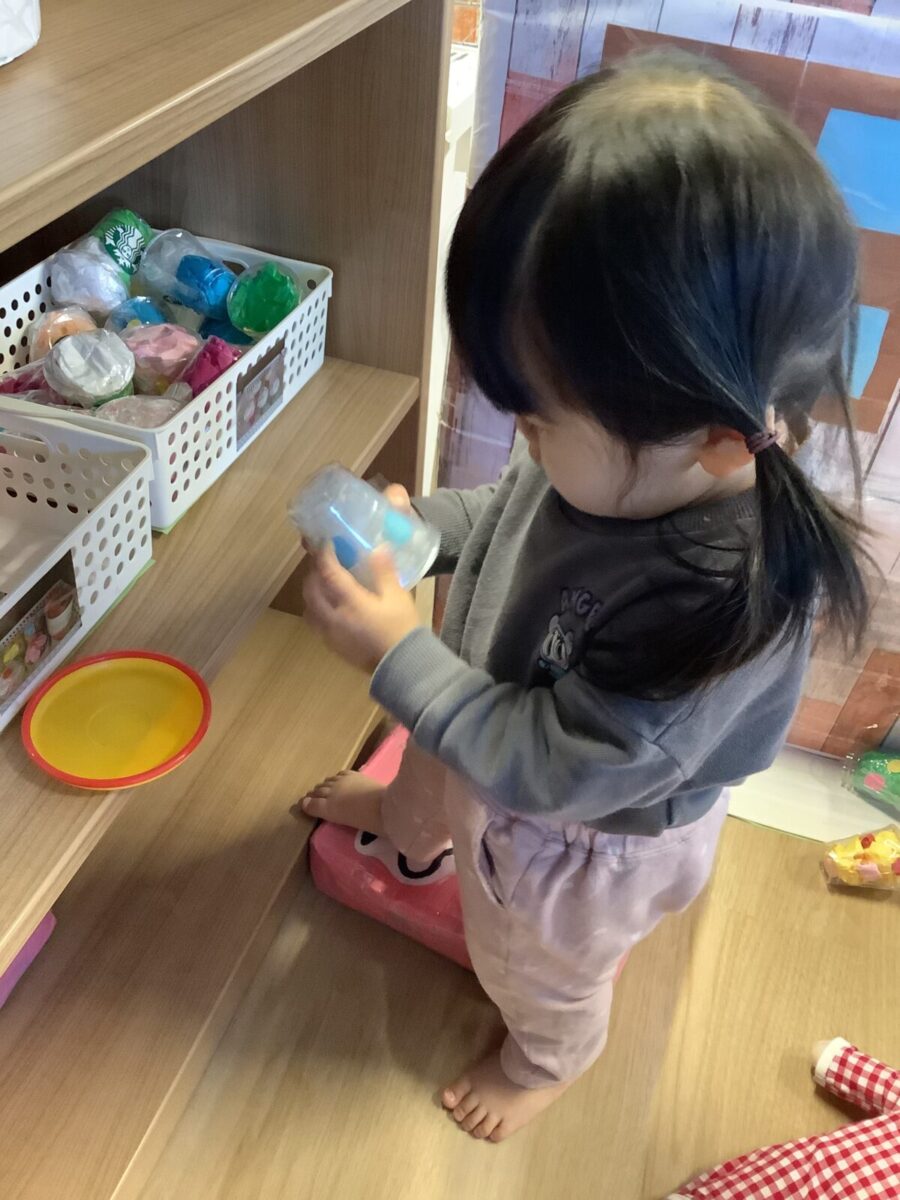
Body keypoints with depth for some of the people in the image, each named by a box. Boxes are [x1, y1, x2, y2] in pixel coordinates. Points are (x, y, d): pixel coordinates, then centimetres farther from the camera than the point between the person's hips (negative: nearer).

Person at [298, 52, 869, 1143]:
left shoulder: (723, 601, -46)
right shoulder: (630, 454, -26)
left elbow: (558, 766, -35)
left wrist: (399, 657, -35)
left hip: (580, 842, -6)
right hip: (490, 726, 6)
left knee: (538, 966, 29)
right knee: (428, 782, 40)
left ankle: (546, 1059, 67)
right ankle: (402, 824, 79)